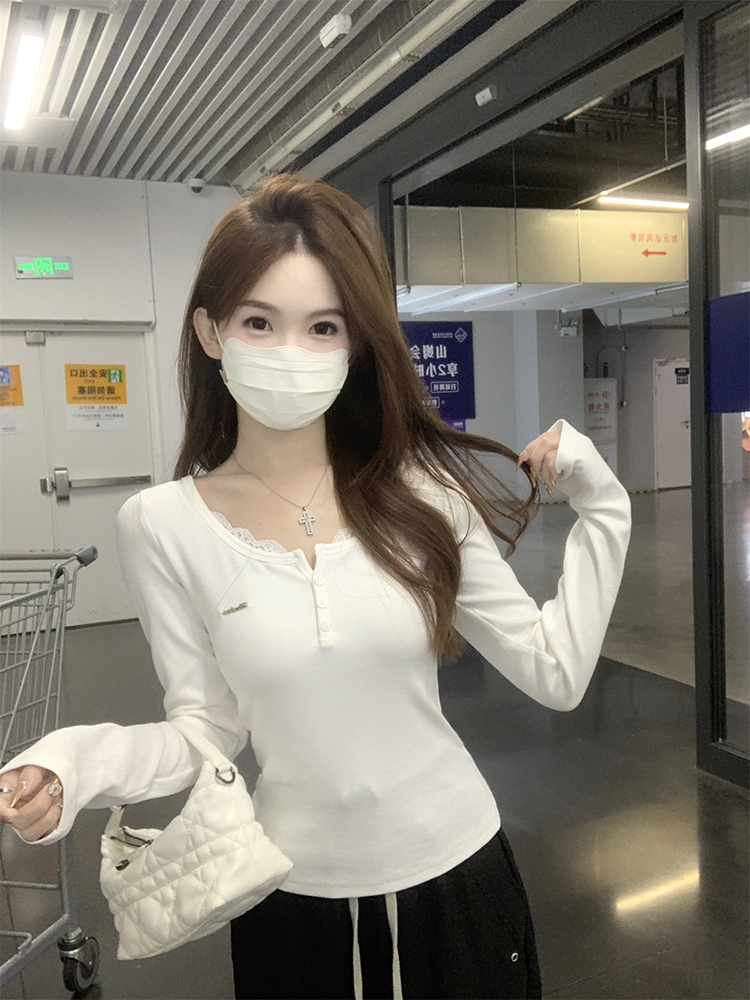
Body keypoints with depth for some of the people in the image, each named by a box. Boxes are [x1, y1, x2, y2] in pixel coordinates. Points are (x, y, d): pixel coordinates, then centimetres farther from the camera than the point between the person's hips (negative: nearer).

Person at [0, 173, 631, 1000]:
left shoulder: (421, 493, -11)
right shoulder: (162, 526, -12)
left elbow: (556, 673, -6)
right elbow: (210, 729, -6)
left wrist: (599, 508, -10)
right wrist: (75, 762, -21)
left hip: (459, 873, 1)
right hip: (295, 902, 0)